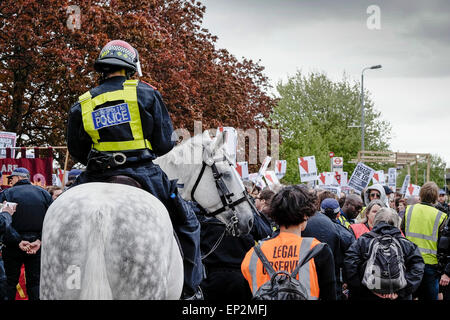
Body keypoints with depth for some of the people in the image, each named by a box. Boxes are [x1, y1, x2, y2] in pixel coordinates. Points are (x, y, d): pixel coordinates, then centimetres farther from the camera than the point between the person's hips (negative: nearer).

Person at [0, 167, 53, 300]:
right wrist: (40, 240, -11)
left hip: (13, 247, -2)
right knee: (35, 283, 7)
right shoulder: (44, 193, 5)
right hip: (37, 247, 2)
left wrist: (17, 241, -17)